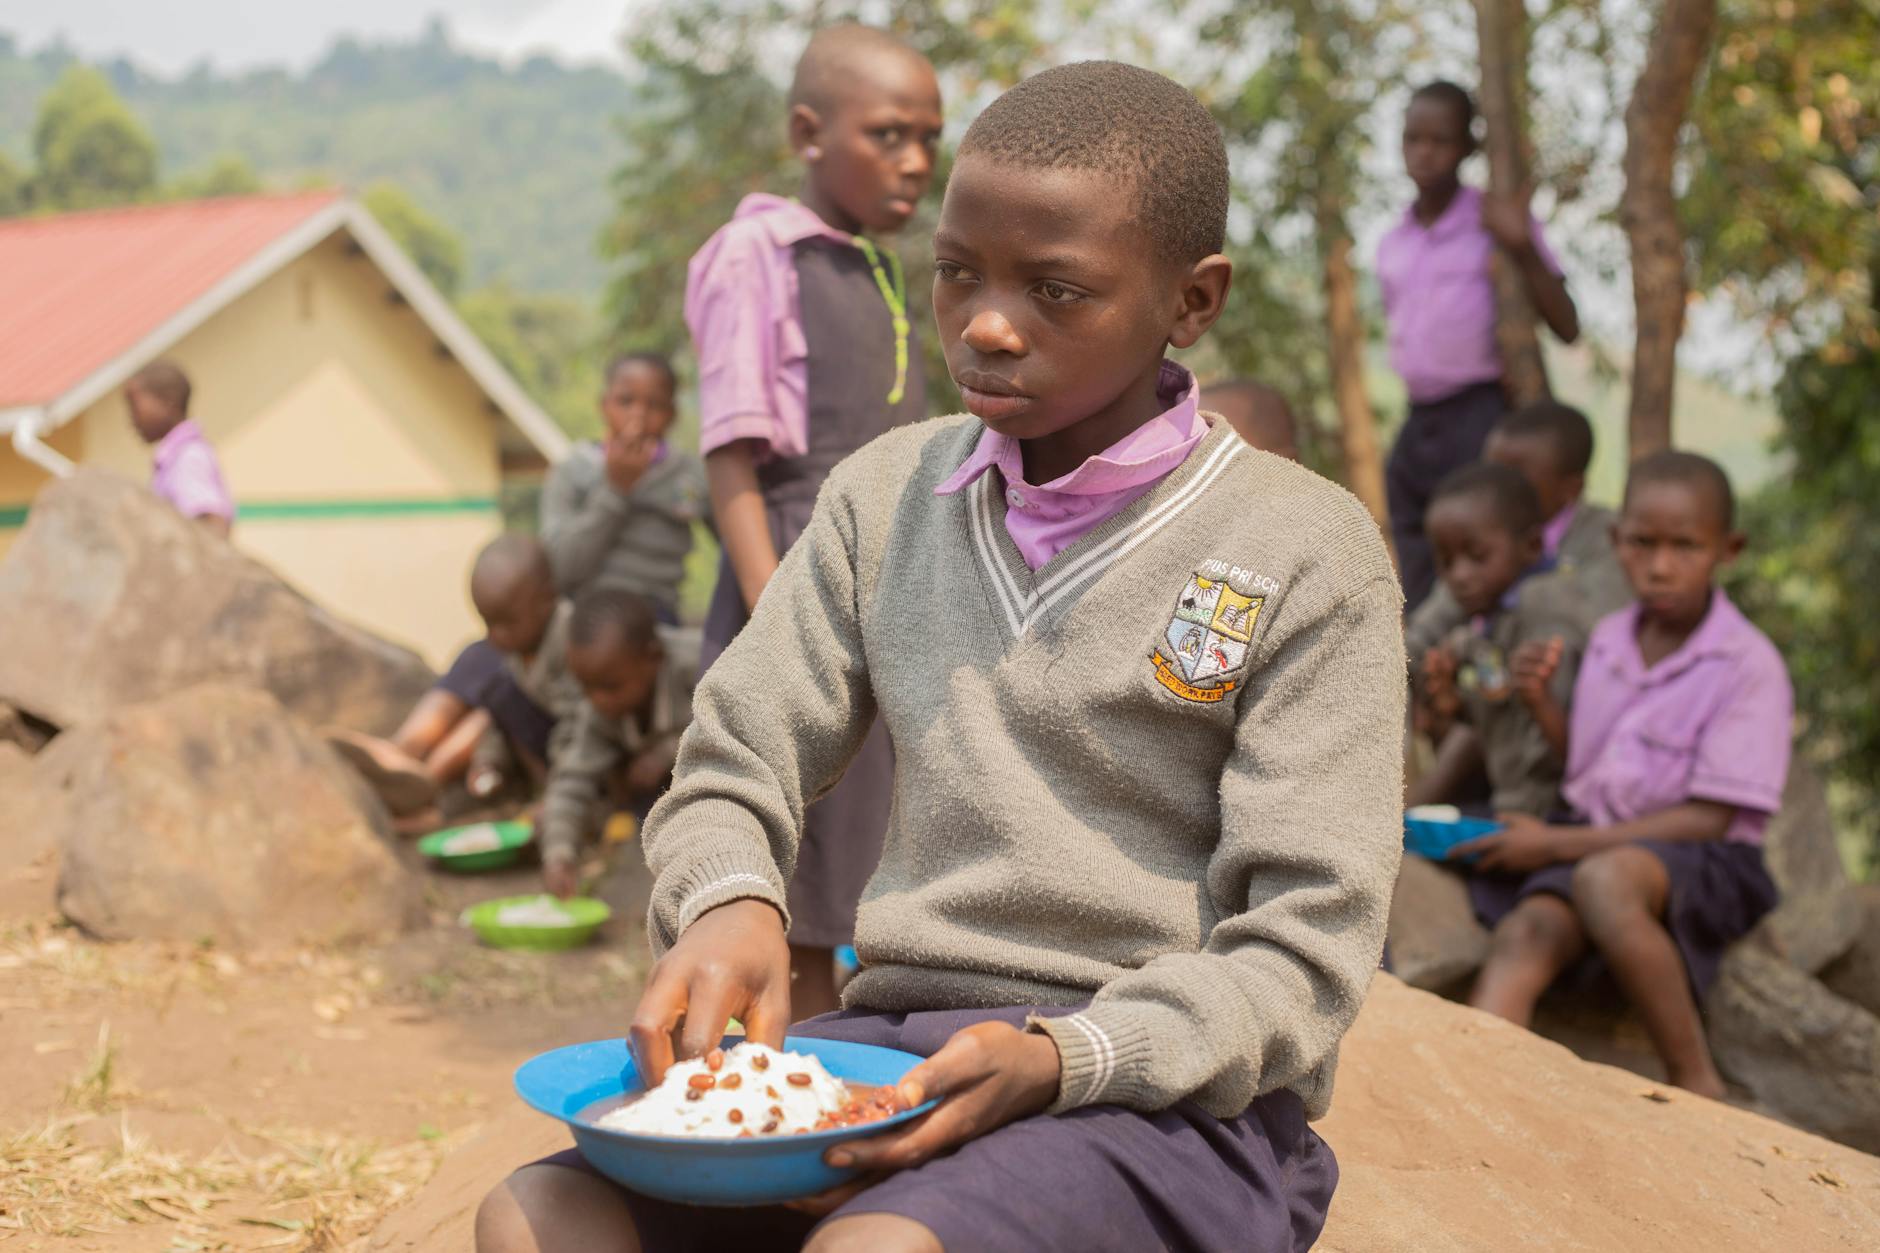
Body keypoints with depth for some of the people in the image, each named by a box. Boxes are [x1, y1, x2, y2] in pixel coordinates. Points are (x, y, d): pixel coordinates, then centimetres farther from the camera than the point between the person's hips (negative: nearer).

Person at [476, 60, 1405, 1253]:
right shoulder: (887, 497, 11)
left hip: (1172, 1097, -4)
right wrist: (729, 905, -10)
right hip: (893, 1045, 5)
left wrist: (1061, 1061, -21)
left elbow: (1302, 954, -6)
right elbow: (732, 768, 14)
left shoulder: (1305, 554, -2)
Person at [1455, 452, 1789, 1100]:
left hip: (1706, 865, -5)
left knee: (1604, 879, -37)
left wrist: (1559, 843, -12)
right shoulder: (1605, 640, 10)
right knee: (1523, 935, -25)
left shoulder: (1749, 665, -8)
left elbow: (1710, 817, -12)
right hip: (1598, 845, 5)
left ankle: (1699, 1087, -25)